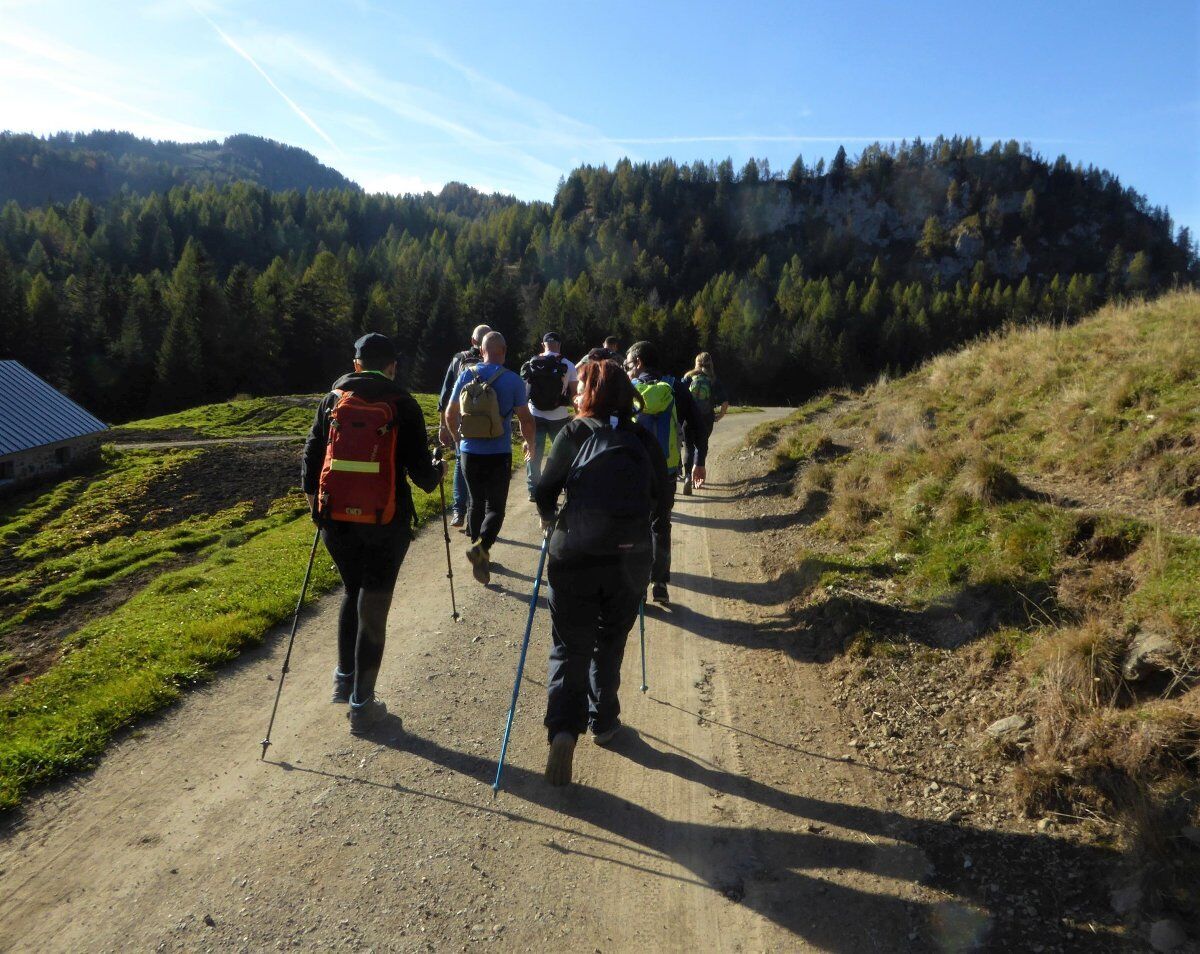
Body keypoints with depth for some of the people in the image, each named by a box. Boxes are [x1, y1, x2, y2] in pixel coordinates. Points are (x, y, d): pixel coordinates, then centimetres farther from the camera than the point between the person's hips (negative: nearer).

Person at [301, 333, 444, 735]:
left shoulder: (333, 399, 5)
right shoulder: (402, 404, -4)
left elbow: (311, 455, 6)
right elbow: (421, 472, -7)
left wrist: (314, 499, 21)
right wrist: (436, 471, 16)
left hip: (336, 518, 3)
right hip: (386, 522, -3)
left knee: (352, 592, 25)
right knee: (373, 607, 6)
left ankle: (344, 679, 31)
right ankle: (361, 703, 13)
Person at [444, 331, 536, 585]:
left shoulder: (466, 375, 1)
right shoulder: (512, 380, -8)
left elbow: (450, 414, 8)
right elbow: (525, 419, -6)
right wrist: (529, 443, 13)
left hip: (470, 453, 3)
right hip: (498, 455, -3)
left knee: (476, 504, 16)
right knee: (495, 507, 5)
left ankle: (481, 559, 22)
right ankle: (481, 545, -21)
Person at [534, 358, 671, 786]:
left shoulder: (574, 433, 0)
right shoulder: (644, 439, 5)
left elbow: (545, 490, -2)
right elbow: (663, 500, 8)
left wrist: (550, 521, 18)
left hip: (574, 555, -2)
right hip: (631, 557, 2)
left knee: (569, 646, 8)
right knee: (610, 642, 21)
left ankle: (564, 729, -9)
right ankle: (603, 721, 32)